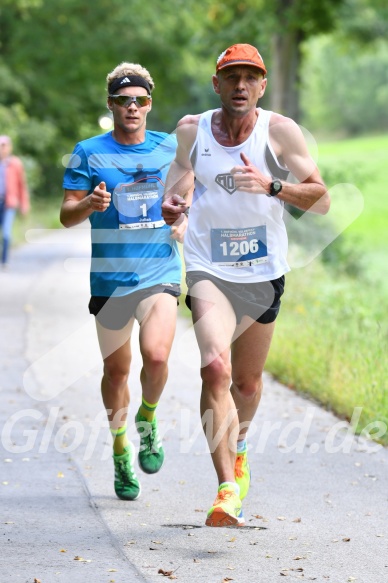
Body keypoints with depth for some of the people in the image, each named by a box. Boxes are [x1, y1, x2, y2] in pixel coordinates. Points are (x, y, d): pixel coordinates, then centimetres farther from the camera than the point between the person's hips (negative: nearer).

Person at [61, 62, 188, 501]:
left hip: (160, 272, 0)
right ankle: (120, 451, 28)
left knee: (156, 355, -21)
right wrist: (90, 204, -23)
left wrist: (184, 222, -1)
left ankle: (147, 420, 9)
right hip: (109, 278, 0)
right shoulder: (89, 153, -1)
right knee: (116, 369, 8)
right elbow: (67, 215, -1)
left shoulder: (170, 148, 5)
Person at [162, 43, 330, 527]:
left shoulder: (280, 131, -9)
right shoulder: (191, 130, -4)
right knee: (215, 368, -24)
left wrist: (272, 186, -27)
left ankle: (237, 448, 51)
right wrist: (171, 202, -8)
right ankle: (227, 488, -25)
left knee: (247, 382, 17)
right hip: (209, 270, -1)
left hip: (264, 273, 1)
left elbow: (321, 200, -10)